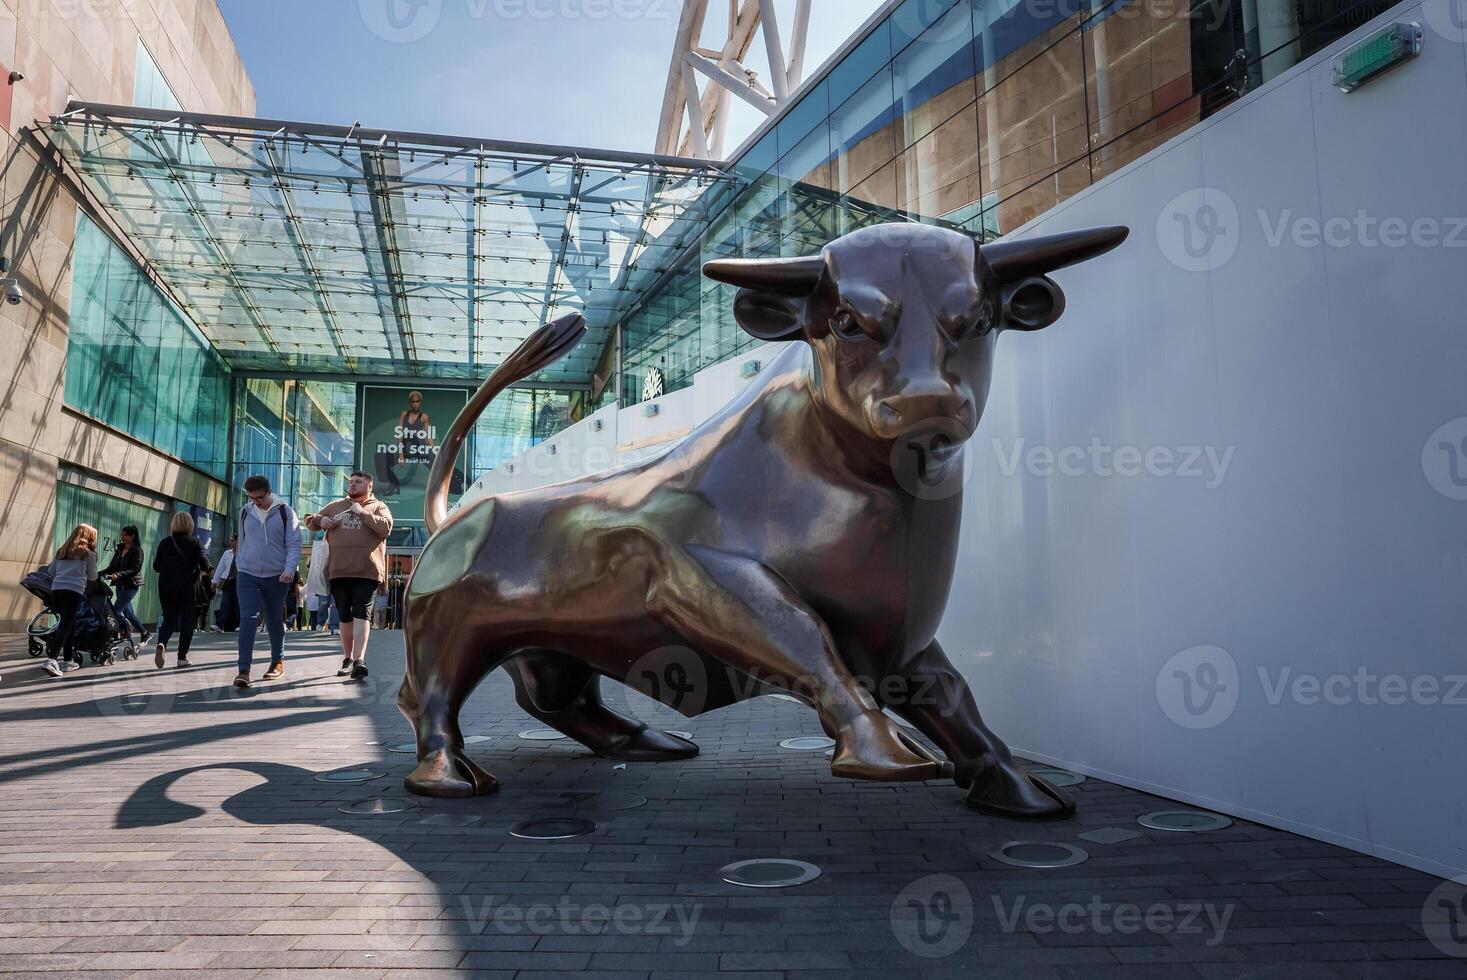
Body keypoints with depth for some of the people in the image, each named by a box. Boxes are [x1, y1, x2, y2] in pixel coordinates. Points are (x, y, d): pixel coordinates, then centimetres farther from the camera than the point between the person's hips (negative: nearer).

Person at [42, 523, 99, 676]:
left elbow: (51, 572, 25)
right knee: (66, 625, -10)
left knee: (68, 624, 16)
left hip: (56, 589, 6)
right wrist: (83, 580, 35)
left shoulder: (62, 551, 21)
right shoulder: (88, 554, 7)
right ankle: (52, 660, -24)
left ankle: (68, 660, 18)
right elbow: (92, 578, 14)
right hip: (74, 591, -6)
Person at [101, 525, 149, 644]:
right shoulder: (119, 549, 12)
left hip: (131, 585, -7)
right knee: (127, 612, 11)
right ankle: (145, 632, 24)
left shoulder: (137, 550, -9)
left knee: (116, 611, -12)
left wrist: (118, 575, -30)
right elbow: (111, 567, 13)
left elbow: (135, 569, -19)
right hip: (120, 585, 7)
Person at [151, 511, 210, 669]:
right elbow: (205, 565, -11)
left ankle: (161, 643, -17)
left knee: (168, 620, 12)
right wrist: (202, 572, 10)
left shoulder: (165, 542, 4)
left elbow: (156, 566, 7)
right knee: (187, 622, 6)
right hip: (189, 588, -3)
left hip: (167, 589, 3)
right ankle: (182, 657, 3)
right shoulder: (194, 542, -4)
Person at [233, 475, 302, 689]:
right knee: (248, 619, -11)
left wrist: (289, 569, -19)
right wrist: (240, 565, 19)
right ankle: (244, 670, -13)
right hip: (247, 575, 1)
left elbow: (294, 543, -6)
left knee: (274, 621, 11)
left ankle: (278, 661, 29)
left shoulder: (285, 511, -4)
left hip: (276, 576, -1)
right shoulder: (245, 512, 6)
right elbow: (241, 542, 18)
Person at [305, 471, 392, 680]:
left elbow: (386, 527, -10)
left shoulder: (377, 507, 8)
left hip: (367, 571, -4)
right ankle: (347, 658, 22)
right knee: (345, 616, 12)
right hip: (338, 571, 4)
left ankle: (359, 660, -21)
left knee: (361, 614, -13)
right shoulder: (335, 506, 19)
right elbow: (310, 522, 25)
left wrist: (362, 513, -12)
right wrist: (320, 520, 3)